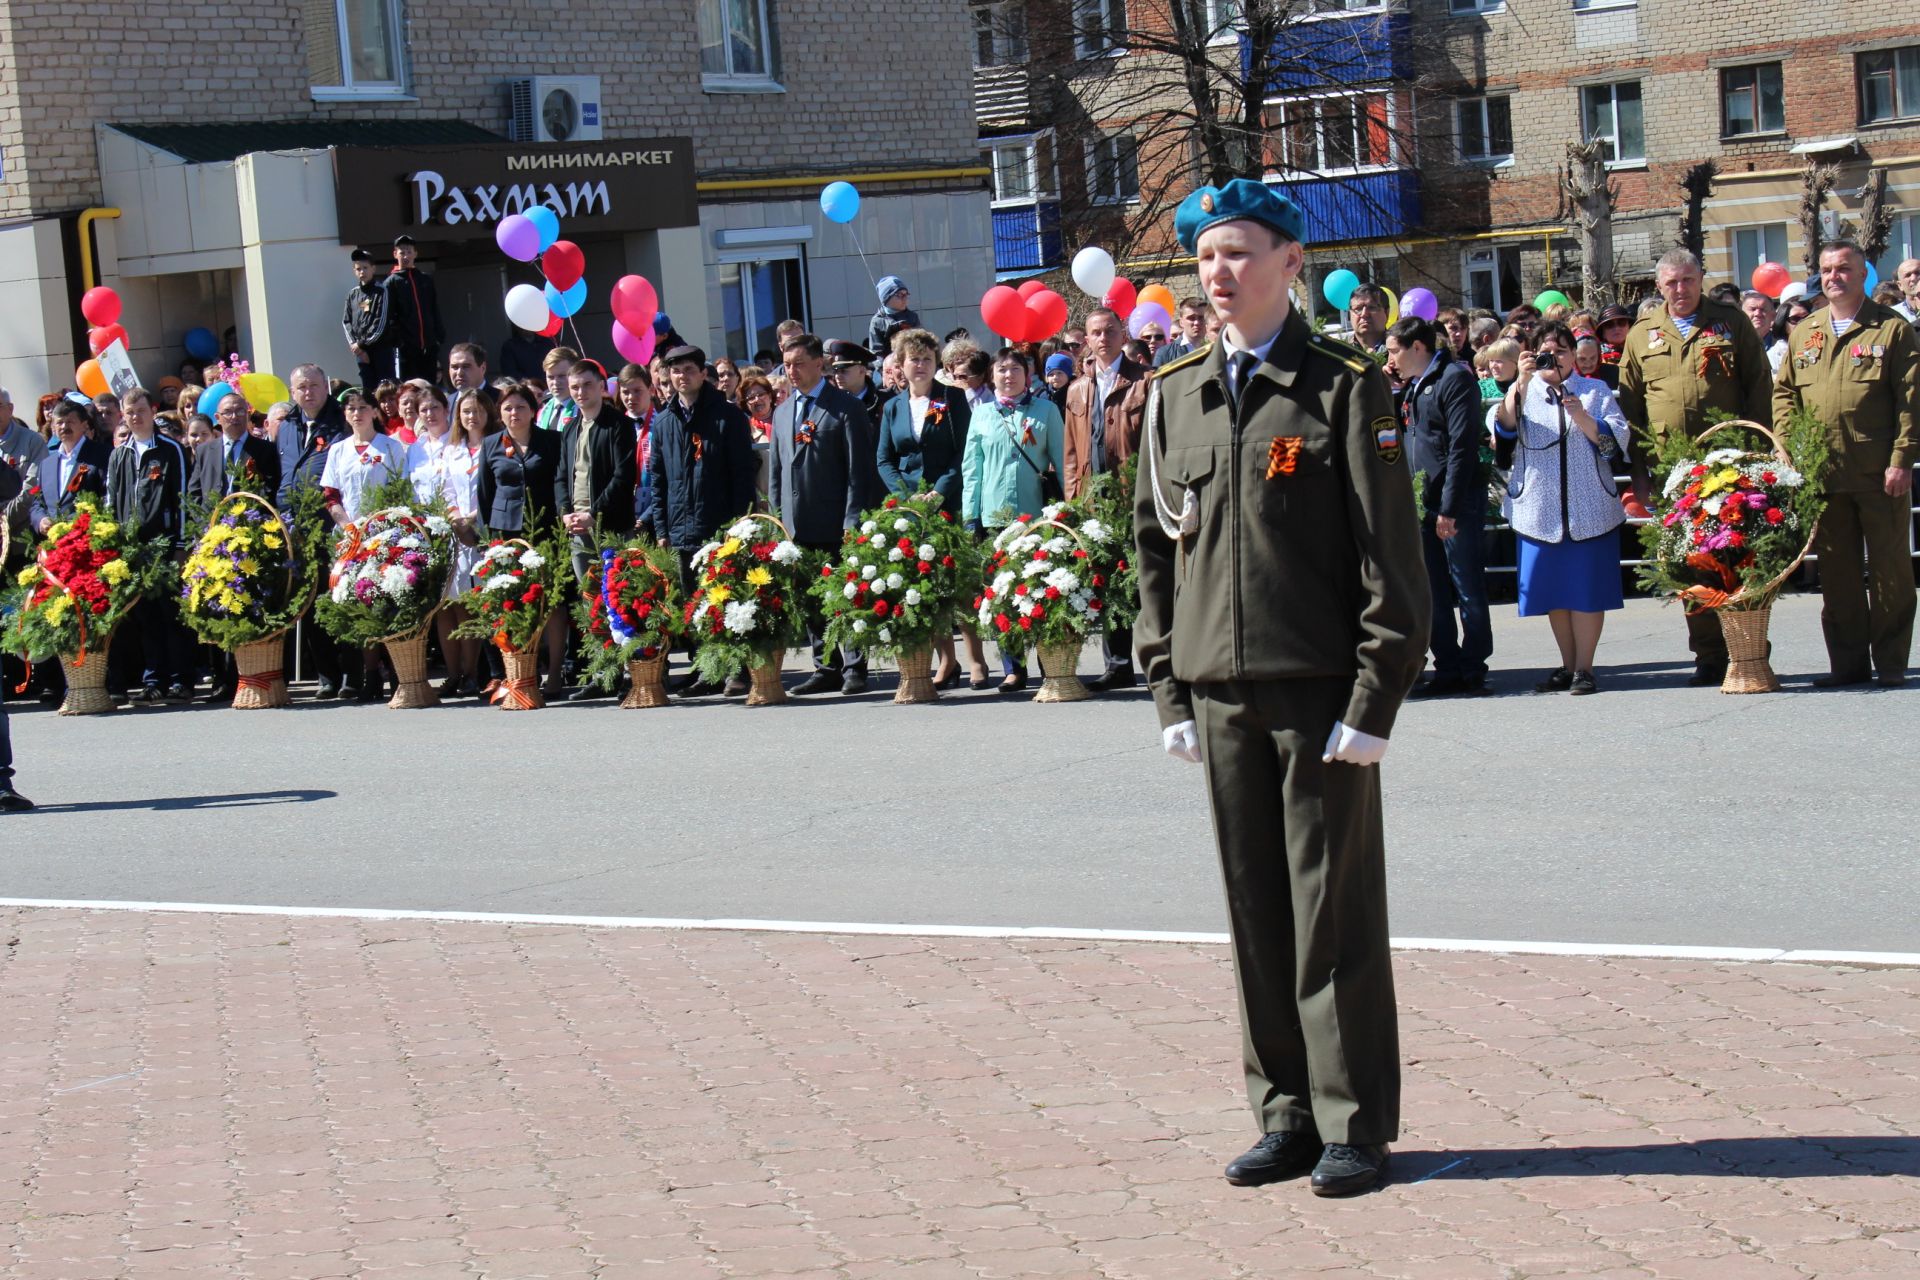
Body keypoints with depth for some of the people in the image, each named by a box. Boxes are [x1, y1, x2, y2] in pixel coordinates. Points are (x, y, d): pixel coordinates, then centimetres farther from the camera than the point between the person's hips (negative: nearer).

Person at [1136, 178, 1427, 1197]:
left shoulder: (1344, 388, -4)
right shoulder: (1174, 396, 11)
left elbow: (1390, 554, -6)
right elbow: (1154, 548, 15)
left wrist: (1374, 696, -12)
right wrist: (1169, 689, 8)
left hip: (1320, 691, -5)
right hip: (1220, 691, 5)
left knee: (1335, 911, 0)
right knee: (1256, 911, 9)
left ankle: (1356, 1125, 9)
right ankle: (1286, 1115, 18)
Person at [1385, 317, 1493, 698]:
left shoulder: (1454, 378, -10)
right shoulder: (1416, 386, 17)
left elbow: (1461, 447, -16)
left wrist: (1449, 507, -19)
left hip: (1458, 503, -9)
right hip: (1427, 502, 9)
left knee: (1467, 590, -1)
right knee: (1433, 591, 9)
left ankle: (1473, 671, 5)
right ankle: (1448, 669, 15)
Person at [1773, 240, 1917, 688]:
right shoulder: (1804, 334, 14)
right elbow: (1783, 393, 16)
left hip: (1880, 476, -4)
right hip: (1822, 474, 4)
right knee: (1836, 571, 7)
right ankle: (1848, 660, 14)